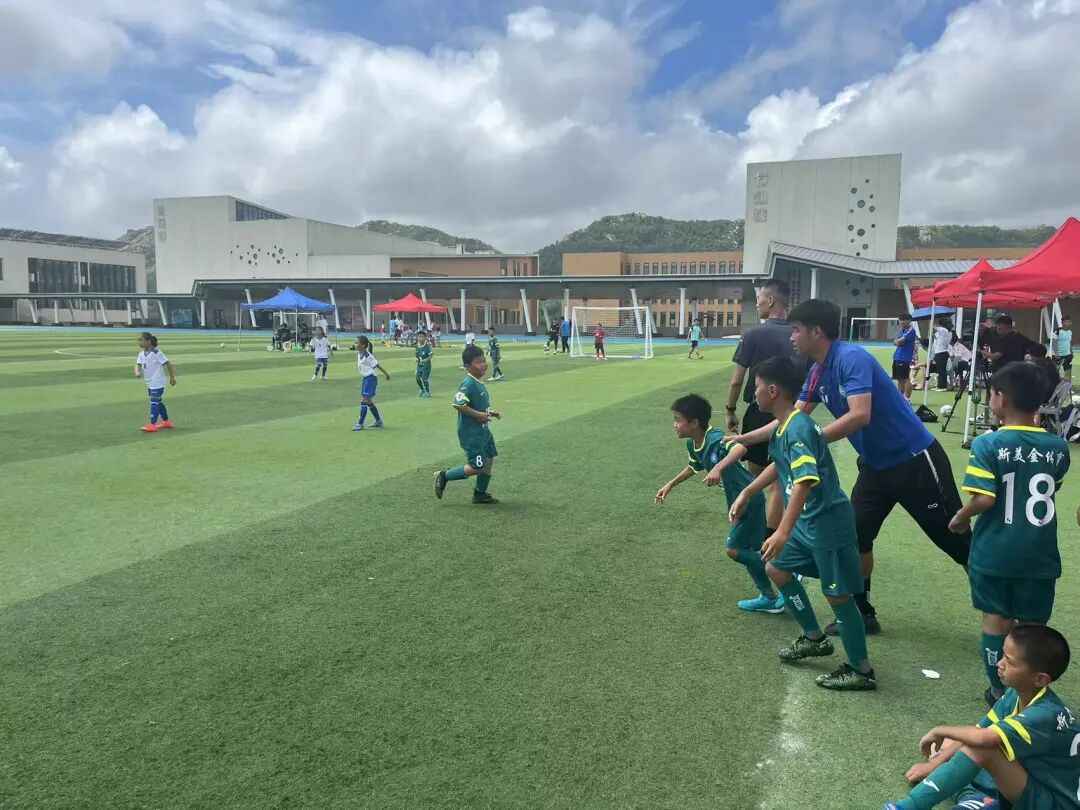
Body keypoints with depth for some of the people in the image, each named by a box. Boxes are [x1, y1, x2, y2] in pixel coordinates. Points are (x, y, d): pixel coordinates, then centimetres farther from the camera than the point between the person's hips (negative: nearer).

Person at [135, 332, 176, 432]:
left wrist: (172, 377, -10)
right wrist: (137, 372, -24)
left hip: (157, 383, -9)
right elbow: (138, 364, -1)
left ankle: (152, 424, -11)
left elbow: (168, 363, -13)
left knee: (154, 402, -12)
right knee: (158, 401, 17)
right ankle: (166, 421, 29)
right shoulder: (142, 353, 6)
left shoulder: (156, 353, -16)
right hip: (149, 383, 9)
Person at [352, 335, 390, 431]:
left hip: (370, 379, -9)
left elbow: (377, 365, -12)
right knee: (369, 401, 15)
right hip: (365, 378, 9)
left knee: (364, 401, -11)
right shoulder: (359, 354, 5)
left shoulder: (367, 356, -20)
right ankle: (379, 421, 27)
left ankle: (360, 424, -8)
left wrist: (387, 374, -3)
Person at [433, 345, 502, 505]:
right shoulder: (468, 384, -21)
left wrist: (490, 413, 9)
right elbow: (457, 404, -29)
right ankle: (444, 476, 11)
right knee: (476, 467, -5)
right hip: (471, 433, -10)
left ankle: (480, 494, 27)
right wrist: (479, 415, -23)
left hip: (483, 430, 10)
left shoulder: (480, 382, 9)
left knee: (489, 460, 13)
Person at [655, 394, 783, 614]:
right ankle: (770, 597, 28)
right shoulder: (692, 445, 1)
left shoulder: (715, 439, -27)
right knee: (750, 550, 16)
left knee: (734, 549, -6)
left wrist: (718, 467, -61)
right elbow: (693, 467, 23)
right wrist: (670, 485, 23)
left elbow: (741, 448, -48)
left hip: (749, 500, -9)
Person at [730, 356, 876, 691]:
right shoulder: (783, 427, 6)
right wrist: (746, 493, 27)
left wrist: (783, 531, -39)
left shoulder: (798, 428, -24)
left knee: (838, 595, 0)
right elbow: (779, 465, 25)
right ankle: (815, 638, 33)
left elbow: (806, 480, -35)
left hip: (828, 523, -10)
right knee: (776, 569, 19)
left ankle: (862, 671, 18)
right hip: (807, 523, 10)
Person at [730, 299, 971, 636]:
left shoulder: (852, 357, -23)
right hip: (876, 465, 8)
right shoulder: (817, 372, 3)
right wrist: (745, 438, 10)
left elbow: (860, 415, -34)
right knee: (856, 536, 6)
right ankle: (862, 613, 19)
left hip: (914, 459, -8)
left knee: (955, 539, 3)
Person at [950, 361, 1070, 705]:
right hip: (1039, 556, 2)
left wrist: (960, 518, -3)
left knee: (996, 619, 13)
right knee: (1033, 626, 14)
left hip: (995, 553, -2)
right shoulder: (1057, 447, -4)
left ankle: (1001, 691, 25)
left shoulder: (988, 444, -16)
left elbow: (985, 499, -23)